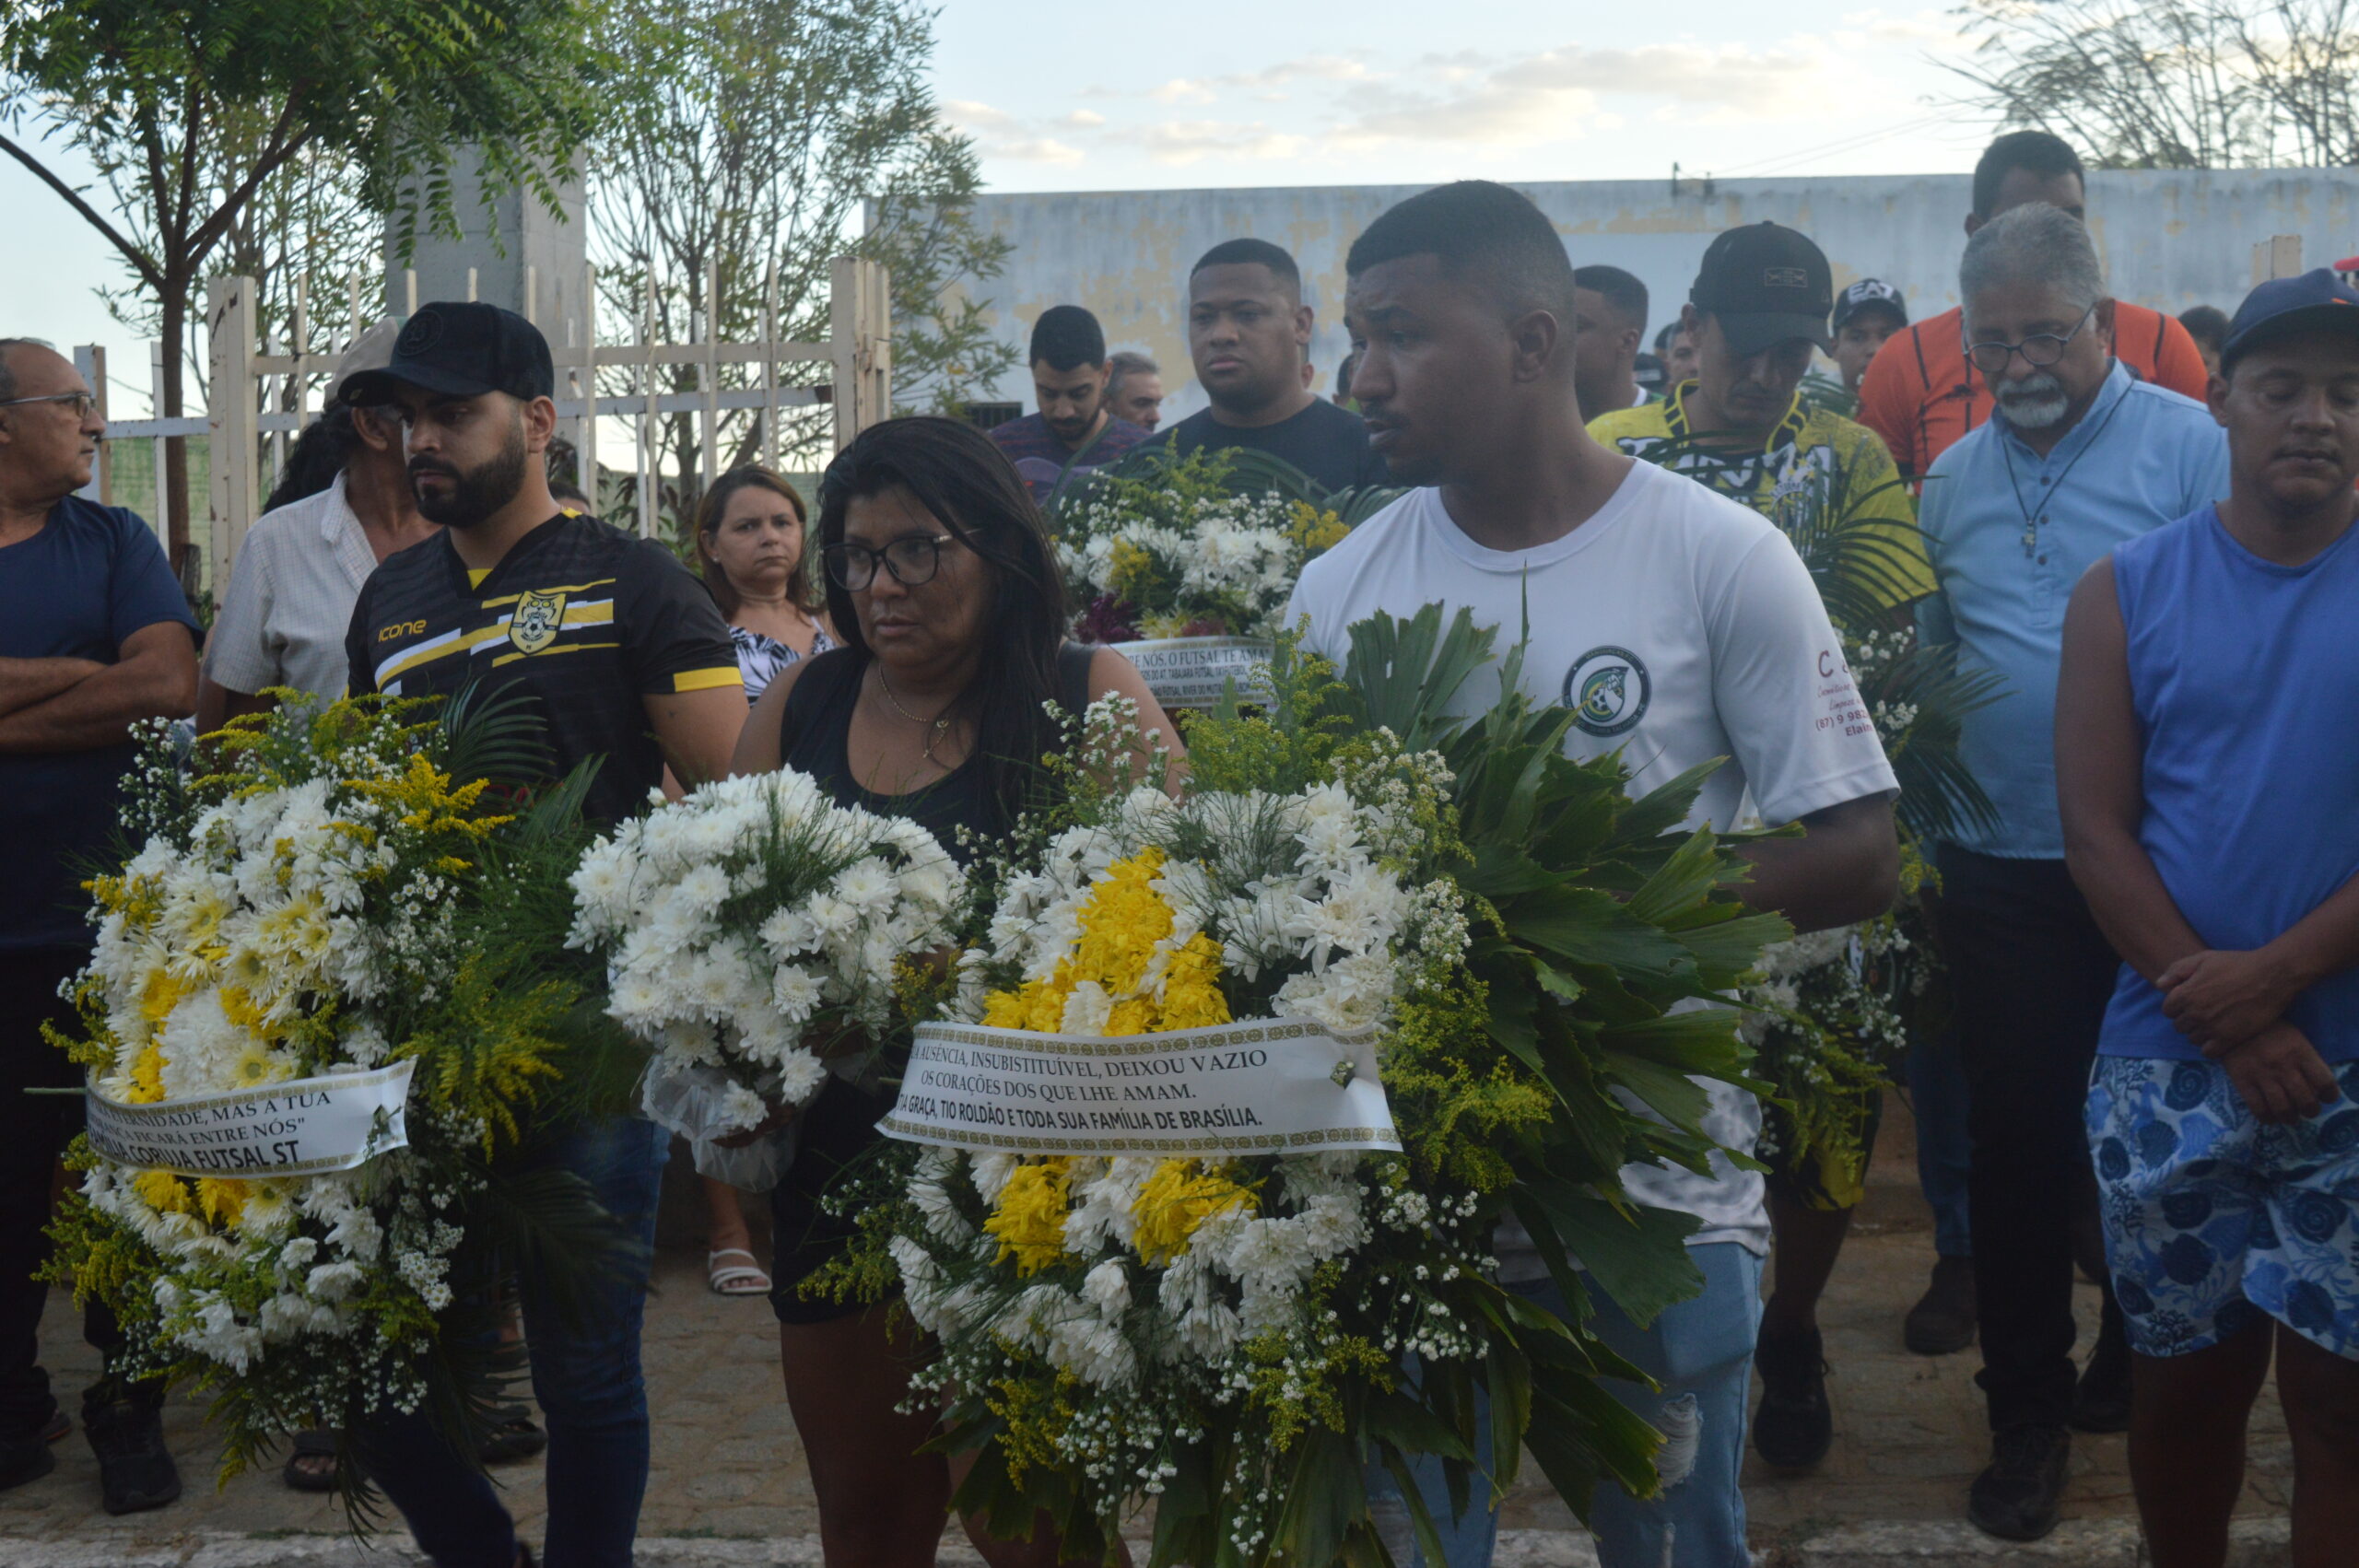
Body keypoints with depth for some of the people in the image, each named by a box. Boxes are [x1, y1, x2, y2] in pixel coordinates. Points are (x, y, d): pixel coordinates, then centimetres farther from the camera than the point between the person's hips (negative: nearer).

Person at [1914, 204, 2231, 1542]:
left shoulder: (2192, 450, -5)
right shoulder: (1954, 480, 11)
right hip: (2001, 869, 3)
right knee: (2016, 1142, 6)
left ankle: (2139, 1374, 30)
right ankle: (2029, 1417, 19)